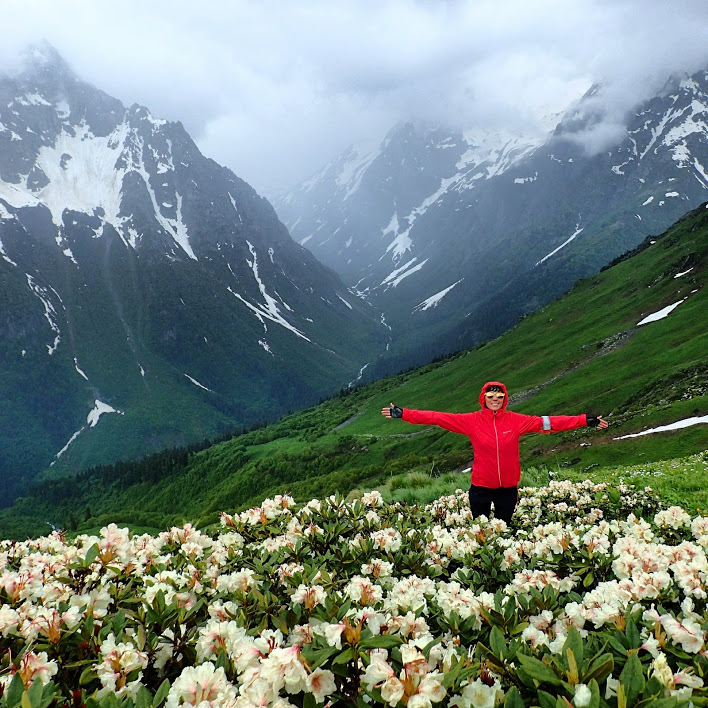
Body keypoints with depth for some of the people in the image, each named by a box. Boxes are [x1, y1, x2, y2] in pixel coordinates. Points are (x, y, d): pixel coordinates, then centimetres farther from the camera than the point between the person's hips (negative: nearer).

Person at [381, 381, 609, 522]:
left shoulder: (516, 420, -4)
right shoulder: (472, 421, -8)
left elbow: (549, 422, -3)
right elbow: (437, 417, -11)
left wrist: (586, 420, -6)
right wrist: (403, 414, -16)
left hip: (508, 488, 1)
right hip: (481, 487, -1)